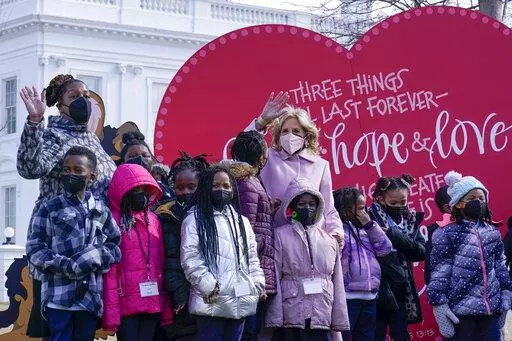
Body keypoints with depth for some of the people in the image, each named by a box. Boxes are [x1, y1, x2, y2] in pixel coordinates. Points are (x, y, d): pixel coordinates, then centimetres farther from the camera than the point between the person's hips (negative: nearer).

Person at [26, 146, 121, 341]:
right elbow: (34, 249, 0)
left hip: (91, 295, 3)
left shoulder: (101, 211, 13)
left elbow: (116, 246, 13)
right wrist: (63, 265, -15)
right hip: (59, 296, -3)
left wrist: (98, 257, -9)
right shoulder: (50, 209, 3)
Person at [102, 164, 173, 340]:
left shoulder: (153, 220, 13)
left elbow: (161, 265, 13)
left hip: (153, 305, 5)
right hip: (126, 306, -5)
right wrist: (111, 311, -13)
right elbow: (109, 269, -9)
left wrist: (167, 308, 9)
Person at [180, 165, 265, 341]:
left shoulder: (242, 222, 21)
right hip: (212, 302, -6)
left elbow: (252, 258, 22)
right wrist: (210, 287, -16)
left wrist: (258, 285, 9)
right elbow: (190, 260, -9)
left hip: (241, 302, 6)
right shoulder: (195, 221, 0)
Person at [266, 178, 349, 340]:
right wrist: (275, 319, -8)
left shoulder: (329, 240, 14)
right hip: (291, 320, -3)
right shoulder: (280, 236, 2)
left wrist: (340, 322, 9)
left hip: (323, 319, 4)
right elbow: (273, 279, -3)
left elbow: (338, 283, 13)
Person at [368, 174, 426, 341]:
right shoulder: (371, 218, -9)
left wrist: (393, 234, -14)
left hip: (401, 290, 5)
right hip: (379, 290, -5)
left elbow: (421, 252, -2)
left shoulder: (410, 220, 9)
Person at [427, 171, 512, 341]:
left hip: (491, 308, 5)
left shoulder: (493, 232, 11)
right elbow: (438, 273, -8)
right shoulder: (447, 234, -5)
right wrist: (439, 305, -13)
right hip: (461, 309, -5)